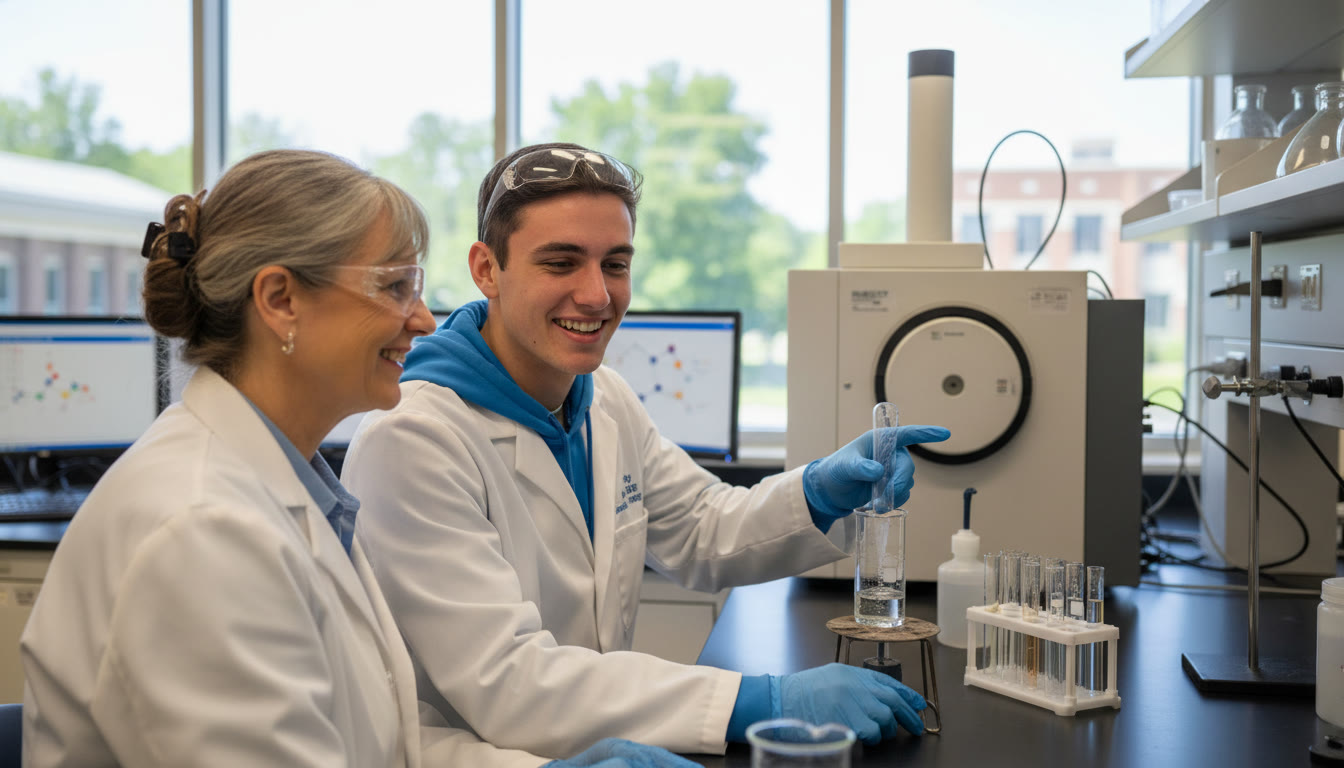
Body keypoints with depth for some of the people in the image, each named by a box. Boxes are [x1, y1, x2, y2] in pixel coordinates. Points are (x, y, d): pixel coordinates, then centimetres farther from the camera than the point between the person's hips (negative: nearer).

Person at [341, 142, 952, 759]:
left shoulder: (605, 401, 6)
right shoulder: (411, 440, -20)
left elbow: (699, 536, 17)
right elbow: (504, 681, -25)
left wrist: (822, 493, -4)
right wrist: (762, 702, -29)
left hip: (605, 744, 8)